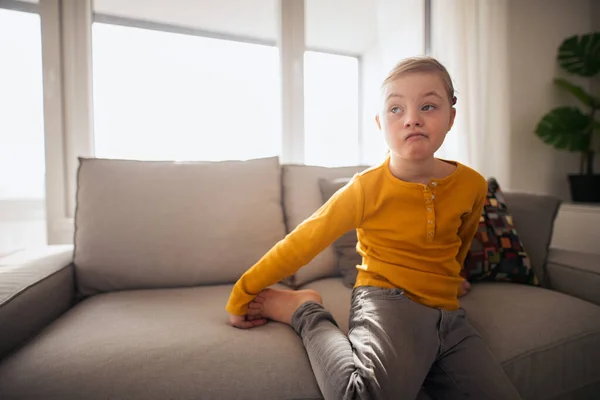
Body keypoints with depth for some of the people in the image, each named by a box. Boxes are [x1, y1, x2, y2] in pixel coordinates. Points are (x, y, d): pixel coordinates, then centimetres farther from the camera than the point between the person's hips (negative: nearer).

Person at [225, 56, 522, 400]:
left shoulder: (472, 185, -1)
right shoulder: (367, 188, -13)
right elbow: (302, 243, -10)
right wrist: (243, 295, -6)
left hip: (448, 312, 6)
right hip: (386, 299, -6)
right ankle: (306, 312, -7)